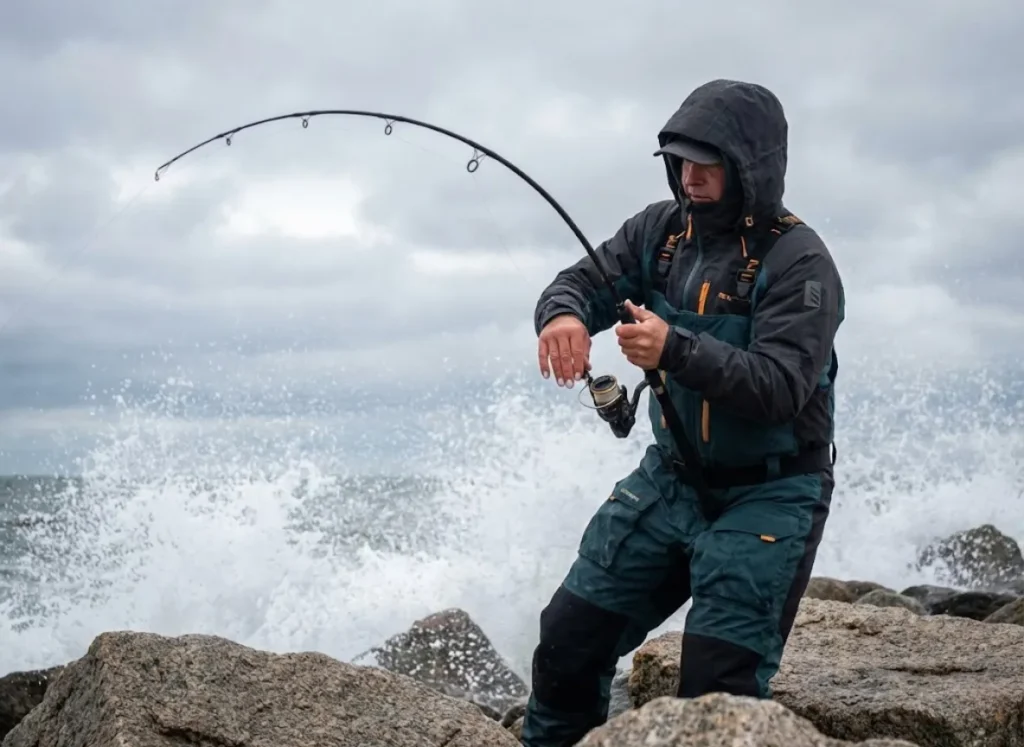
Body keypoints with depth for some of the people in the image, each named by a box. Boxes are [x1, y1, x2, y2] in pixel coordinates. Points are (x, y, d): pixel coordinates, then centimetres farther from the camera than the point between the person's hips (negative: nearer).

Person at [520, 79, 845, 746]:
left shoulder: (800, 261, -17)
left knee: (719, 685, -9)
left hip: (767, 494, -6)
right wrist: (562, 314, -26)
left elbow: (781, 389, -26)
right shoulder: (663, 228, 1)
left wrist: (677, 351, -39)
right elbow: (582, 281, -1)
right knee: (570, 637, 7)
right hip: (672, 476, 6)